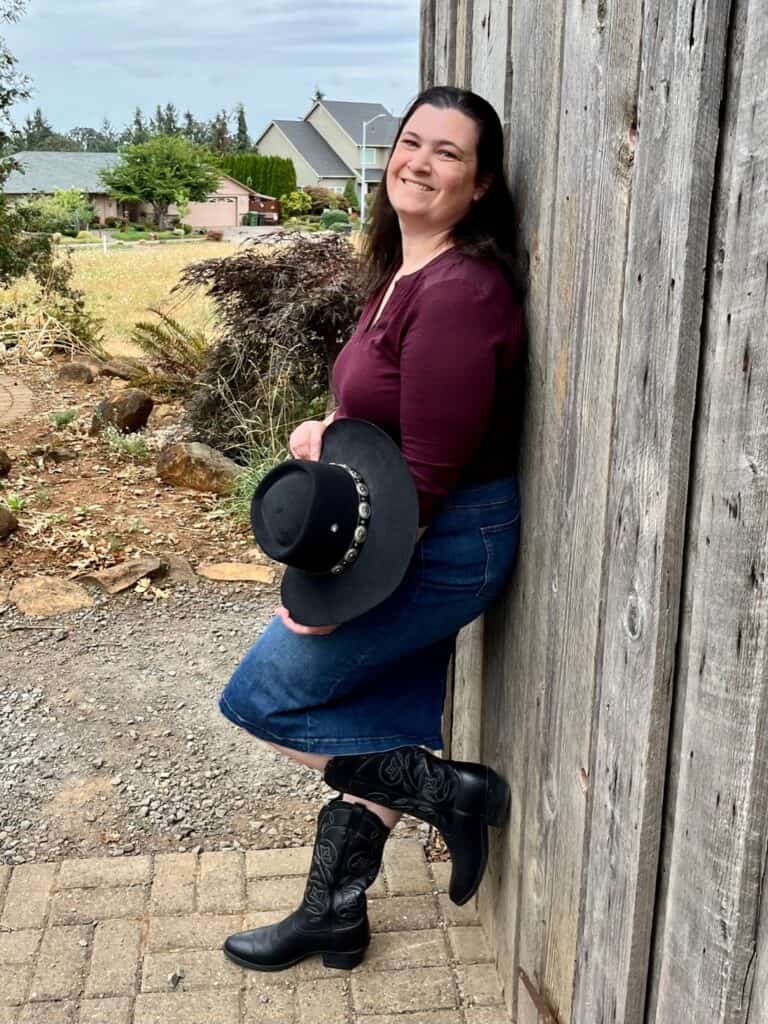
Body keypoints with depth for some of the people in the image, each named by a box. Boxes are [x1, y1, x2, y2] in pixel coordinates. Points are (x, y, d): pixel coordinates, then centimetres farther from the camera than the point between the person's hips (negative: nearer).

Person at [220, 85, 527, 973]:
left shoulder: (458, 292, -23)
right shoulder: (404, 272, 8)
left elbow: (429, 471, -24)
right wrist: (330, 434, -1)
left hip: (441, 547, -9)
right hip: (416, 544, 9)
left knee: (259, 697, 2)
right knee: (379, 731, 18)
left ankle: (451, 791, 10)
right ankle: (334, 916, 35)